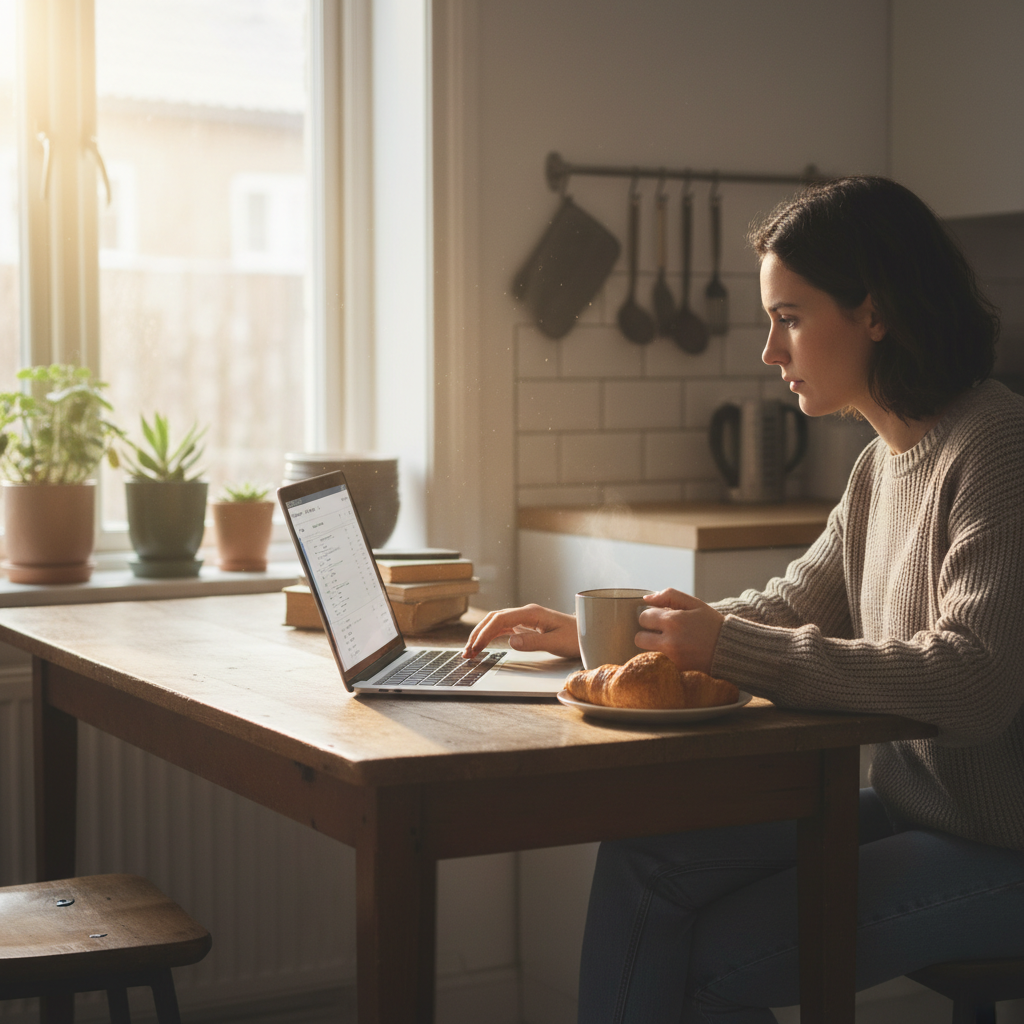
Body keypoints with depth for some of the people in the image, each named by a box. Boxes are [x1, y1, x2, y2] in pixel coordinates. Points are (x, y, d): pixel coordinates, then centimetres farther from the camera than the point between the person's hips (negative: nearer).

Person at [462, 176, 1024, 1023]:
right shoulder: (885, 461, 10)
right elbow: (794, 607, 17)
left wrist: (728, 648, -26)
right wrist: (592, 632, 8)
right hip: (911, 809, 8)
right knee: (644, 857, -6)